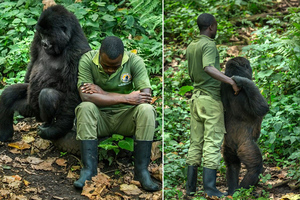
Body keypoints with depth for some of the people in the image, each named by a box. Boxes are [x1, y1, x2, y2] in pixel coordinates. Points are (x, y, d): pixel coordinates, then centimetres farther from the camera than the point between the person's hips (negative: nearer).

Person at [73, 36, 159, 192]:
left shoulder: (134, 61, -11)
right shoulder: (87, 60, -13)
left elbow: (146, 96, -22)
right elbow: (86, 96, -25)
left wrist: (103, 93, -22)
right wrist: (126, 98, -27)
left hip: (126, 117, 0)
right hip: (99, 117, 0)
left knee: (146, 110, -29)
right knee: (85, 108, -32)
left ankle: (141, 170, -22)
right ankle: (88, 168, -28)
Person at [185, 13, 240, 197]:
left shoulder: (191, 47, 13)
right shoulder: (209, 45, -13)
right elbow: (208, 68, -30)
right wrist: (231, 81, -34)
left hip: (196, 97, 8)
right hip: (211, 98, -8)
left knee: (196, 142, 10)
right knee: (213, 142, -7)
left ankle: (191, 186, 10)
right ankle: (210, 187, -10)